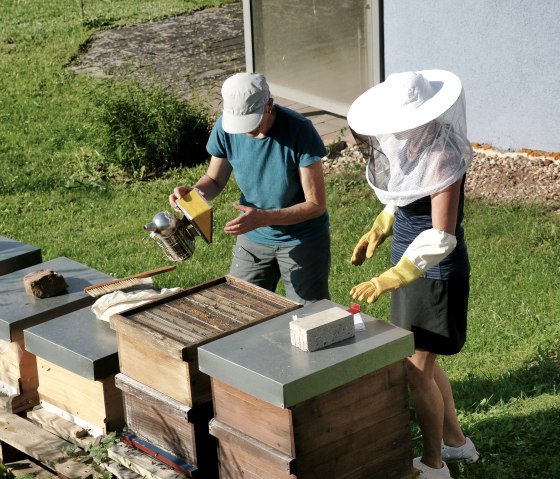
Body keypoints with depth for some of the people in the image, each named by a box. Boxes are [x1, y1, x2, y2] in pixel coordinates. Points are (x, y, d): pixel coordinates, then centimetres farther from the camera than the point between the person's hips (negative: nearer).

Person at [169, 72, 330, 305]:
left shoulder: (299, 131, -26)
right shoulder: (225, 128, -14)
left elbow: (316, 204, -22)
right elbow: (214, 180, 3)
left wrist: (264, 217, -34)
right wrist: (192, 191, -20)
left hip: (303, 240, -3)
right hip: (253, 239, 4)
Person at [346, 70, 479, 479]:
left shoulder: (441, 157, -27)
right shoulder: (408, 145, -2)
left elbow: (441, 238, -29)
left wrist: (389, 280, -35)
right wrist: (377, 231, 6)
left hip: (436, 272, -9)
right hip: (410, 261, 9)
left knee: (417, 369, 0)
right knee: (421, 360, 19)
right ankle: (455, 440, 37)